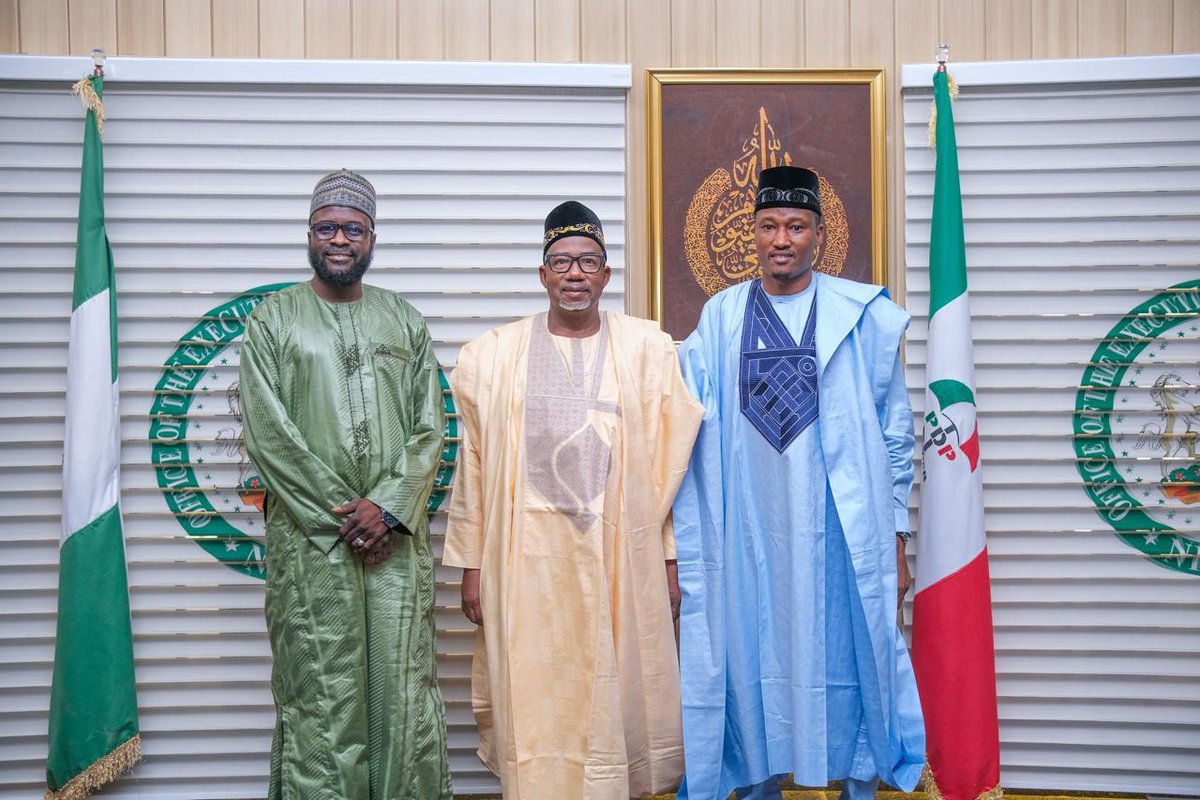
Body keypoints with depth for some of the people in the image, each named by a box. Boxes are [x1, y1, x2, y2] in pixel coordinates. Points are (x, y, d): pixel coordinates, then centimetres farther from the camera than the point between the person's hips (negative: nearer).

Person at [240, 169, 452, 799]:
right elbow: (269, 434, -3)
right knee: (319, 690, 1)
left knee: (405, 684, 3)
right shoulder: (272, 319, 6)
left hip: (396, 533, 2)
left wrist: (387, 507, -9)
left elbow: (429, 428, 6)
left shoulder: (404, 321, 13)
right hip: (309, 535, -2)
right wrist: (341, 514, -9)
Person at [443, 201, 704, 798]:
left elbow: (667, 461, 4)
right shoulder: (494, 356, 6)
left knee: (616, 694, 7)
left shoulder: (647, 350, 5)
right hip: (527, 559, 0)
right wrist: (471, 564, 3)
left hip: (621, 555, 0)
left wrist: (670, 557, 2)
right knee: (534, 702, 5)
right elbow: (475, 466, 5)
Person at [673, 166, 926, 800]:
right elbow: (693, 436, 8)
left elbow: (895, 437, 5)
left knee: (852, 661, 5)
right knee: (752, 667, 10)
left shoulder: (864, 316, 2)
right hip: (749, 535, 2)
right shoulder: (720, 320, 6)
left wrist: (896, 540, 3)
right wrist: (685, 548, 2)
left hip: (842, 533, -1)